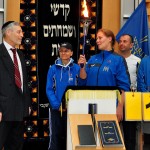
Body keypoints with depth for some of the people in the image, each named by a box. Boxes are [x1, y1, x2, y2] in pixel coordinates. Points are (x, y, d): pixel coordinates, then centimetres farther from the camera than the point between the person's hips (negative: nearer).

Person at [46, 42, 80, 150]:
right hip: (56, 108, 0)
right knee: (56, 135, 3)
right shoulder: (53, 69, 0)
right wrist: (57, 105, -13)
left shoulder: (77, 68, -1)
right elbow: (49, 89, -1)